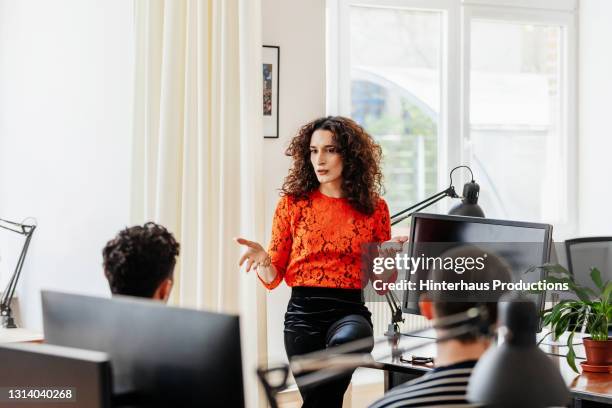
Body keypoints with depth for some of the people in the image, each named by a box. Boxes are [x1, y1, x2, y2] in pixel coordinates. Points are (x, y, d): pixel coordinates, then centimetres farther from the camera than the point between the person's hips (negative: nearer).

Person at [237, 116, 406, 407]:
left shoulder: (374, 207, 5)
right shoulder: (293, 202, 4)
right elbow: (273, 277, 6)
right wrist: (262, 259, -16)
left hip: (351, 310, -1)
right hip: (304, 311, 1)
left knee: (348, 338, -36)